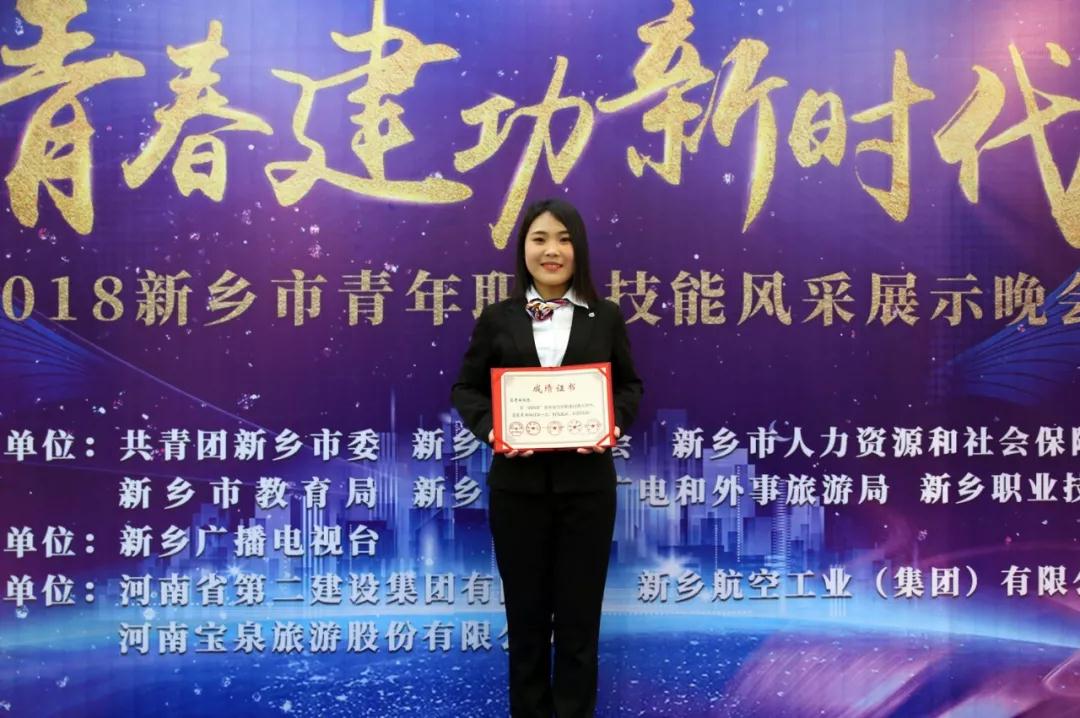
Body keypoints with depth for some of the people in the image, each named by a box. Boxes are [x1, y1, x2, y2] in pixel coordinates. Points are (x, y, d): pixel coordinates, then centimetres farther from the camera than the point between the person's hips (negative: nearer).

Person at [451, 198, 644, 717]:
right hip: (517, 484, 0)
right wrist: (489, 428, -13)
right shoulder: (497, 319, 3)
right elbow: (465, 388, 6)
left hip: (587, 483, 0)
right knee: (525, 609, 11)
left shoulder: (606, 318, 4)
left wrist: (615, 424, -10)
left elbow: (630, 385, 10)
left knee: (579, 610, 7)